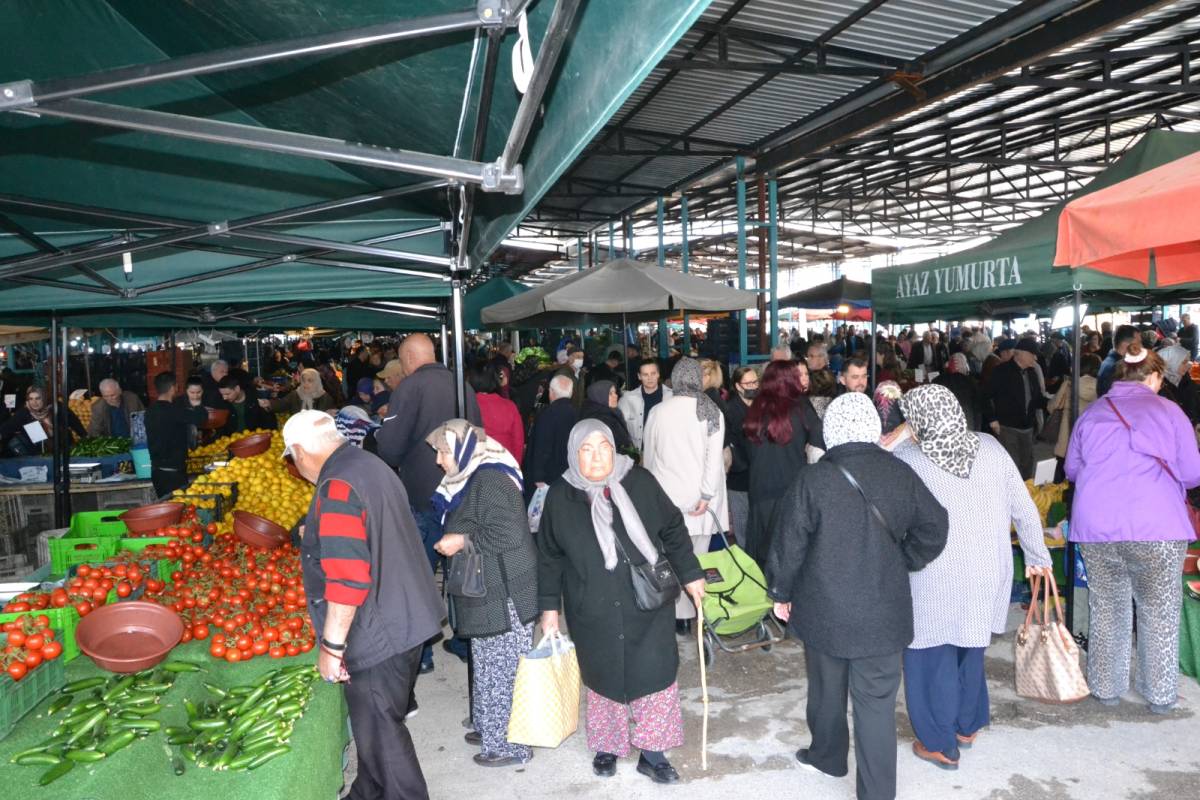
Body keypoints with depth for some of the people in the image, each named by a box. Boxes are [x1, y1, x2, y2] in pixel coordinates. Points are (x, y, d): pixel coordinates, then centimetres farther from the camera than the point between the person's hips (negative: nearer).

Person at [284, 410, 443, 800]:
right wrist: (316, 536, 33)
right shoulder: (370, 465, 8)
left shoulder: (337, 487, -23)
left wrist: (331, 645, -20)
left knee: (380, 733, 6)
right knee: (374, 723, 24)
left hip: (377, 635, -10)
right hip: (403, 622, 10)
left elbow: (347, 578, -28)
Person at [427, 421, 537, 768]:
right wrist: (454, 538, 10)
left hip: (503, 596, -10)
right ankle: (491, 728, 36)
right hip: (489, 593, 10)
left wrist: (462, 540, -19)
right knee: (489, 667, 21)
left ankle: (509, 744, 17)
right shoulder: (475, 476, 11)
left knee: (502, 671, 3)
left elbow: (510, 535, -27)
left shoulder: (490, 479, -20)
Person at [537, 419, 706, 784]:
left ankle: (651, 753, 24)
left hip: (647, 604, 0)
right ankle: (607, 747, 37)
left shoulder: (640, 482, -8)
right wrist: (549, 607, 4)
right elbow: (549, 558, 4)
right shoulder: (561, 497, -6)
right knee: (603, 678, 15)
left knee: (655, 675, 5)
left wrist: (690, 575, 5)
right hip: (593, 611, 0)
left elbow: (673, 530, 3)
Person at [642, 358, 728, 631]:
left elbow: (649, 456, 8)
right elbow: (715, 457, -10)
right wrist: (707, 495, -9)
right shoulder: (711, 412, -4)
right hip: (700, 497, 0)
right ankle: (695, 613, 15)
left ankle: (679, 614, 11)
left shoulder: (657, 412, -2)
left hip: (667, 495, 0)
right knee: (697, 557, 8)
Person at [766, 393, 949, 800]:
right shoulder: (901, 474, -6)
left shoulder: (812, 480, -16)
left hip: (825, 611, -1)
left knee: (827, 691, 21)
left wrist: (781, 593, 5)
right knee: (877, 702, 9)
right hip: (884, 612, 1)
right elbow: (934, 529, 4)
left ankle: (826, 756, 43)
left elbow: (788, 545, -10)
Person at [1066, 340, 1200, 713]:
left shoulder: (1092, 413, 7)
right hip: (1156, 528, -2)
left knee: (1106, 609, 13)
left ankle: (1106, 689, 24)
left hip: (1096, 528, 2)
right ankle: (1160, 695, 22)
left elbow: (1072, 468, 15)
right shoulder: (1168, 411, 0)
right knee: (1159, 613, 12)